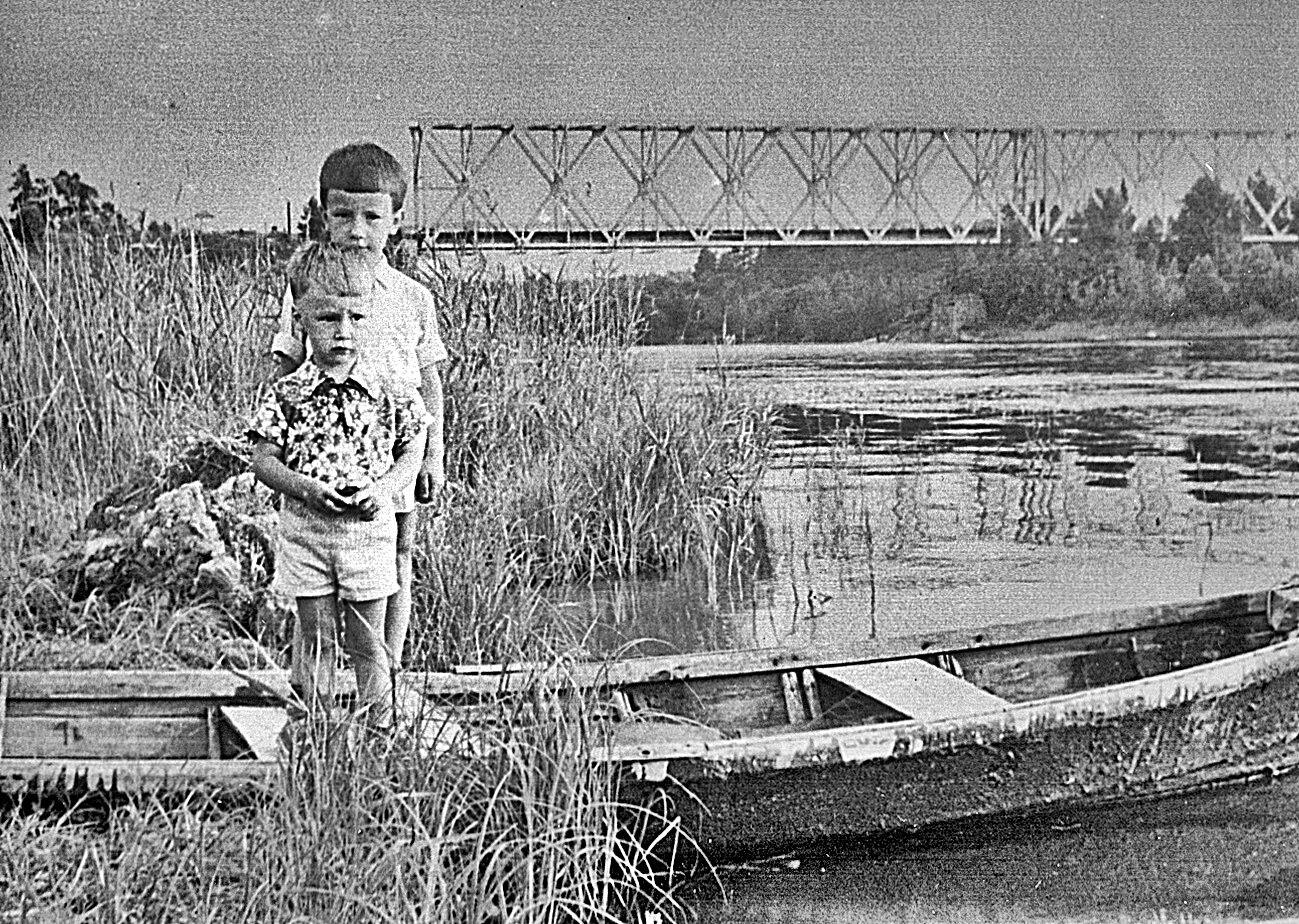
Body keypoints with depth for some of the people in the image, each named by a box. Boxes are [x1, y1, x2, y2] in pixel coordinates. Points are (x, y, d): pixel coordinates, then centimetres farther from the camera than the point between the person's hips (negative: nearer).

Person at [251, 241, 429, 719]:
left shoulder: (391, 392, -4)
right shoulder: (288, 394, -5)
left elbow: (411, 452, 4)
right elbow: (263, 461, -3)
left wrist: (383, 489, -14)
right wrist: (307, 488, -20)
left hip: (369, 528, 0)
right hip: (305, 529, 0)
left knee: (367, 641, 9)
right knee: (316, 639, 10)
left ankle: (379, 728, 20)